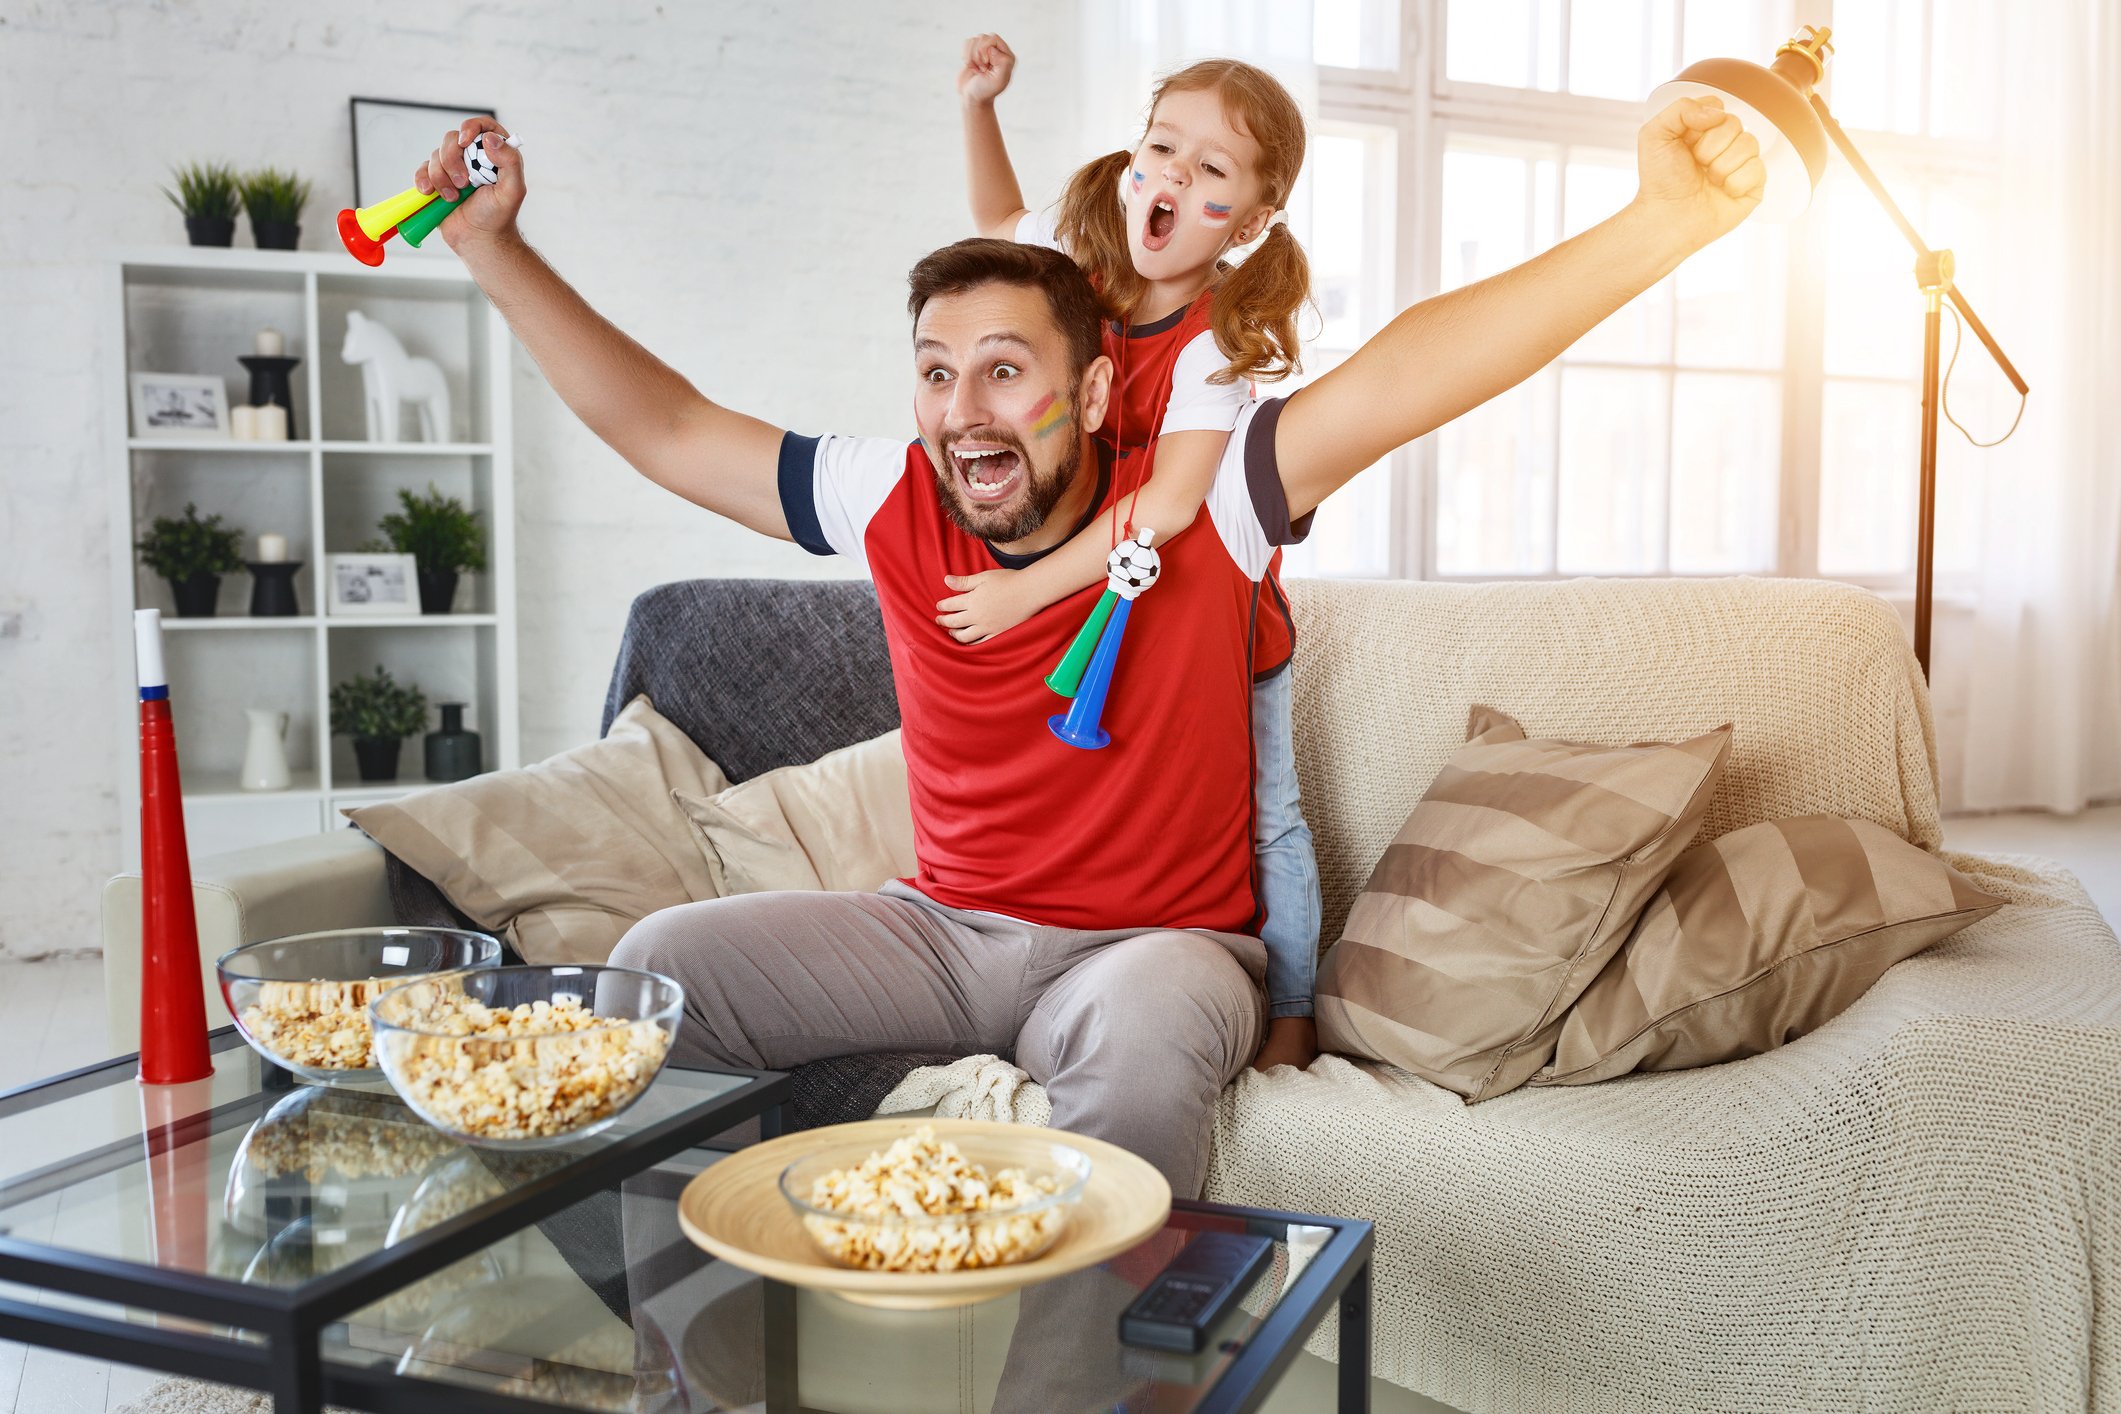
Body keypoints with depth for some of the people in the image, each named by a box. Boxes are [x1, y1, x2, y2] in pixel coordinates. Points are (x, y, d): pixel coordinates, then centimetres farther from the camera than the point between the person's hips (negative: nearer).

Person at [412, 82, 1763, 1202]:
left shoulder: (1198, 505, -14)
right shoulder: (892, 504, -3)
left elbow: (1402, 377, -27)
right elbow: (664, 427, 4)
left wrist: (1663, 226, -38)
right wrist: (494, 245, 2)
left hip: (1160, 939, -4)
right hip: (942, 929, 4)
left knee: (1143, 1030, -38)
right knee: (660, 967, -11)